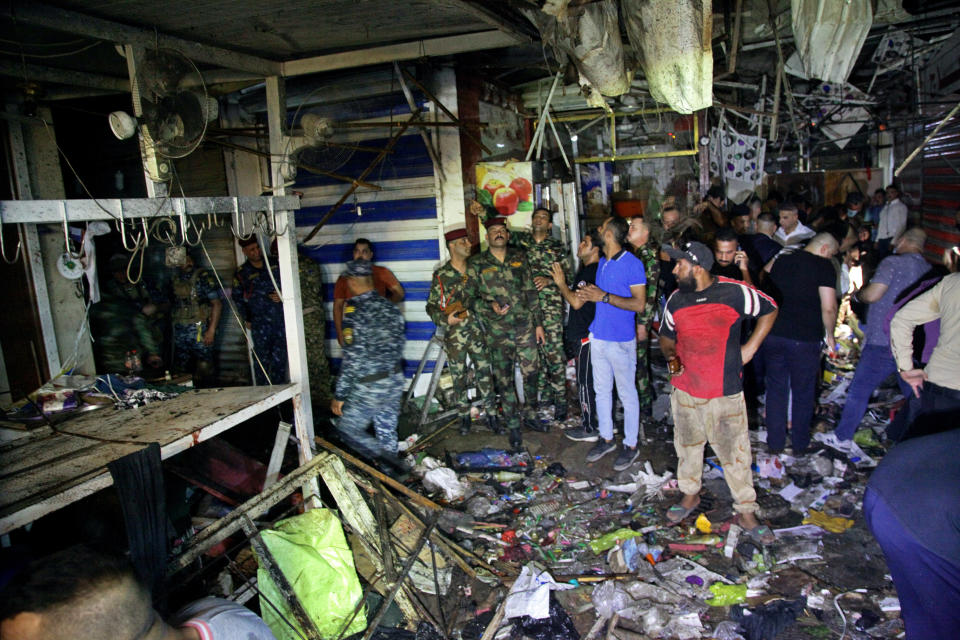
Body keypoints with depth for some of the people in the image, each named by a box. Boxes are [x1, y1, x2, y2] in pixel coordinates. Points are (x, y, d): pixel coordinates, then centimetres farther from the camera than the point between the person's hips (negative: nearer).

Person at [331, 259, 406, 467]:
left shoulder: (354, 311, -19)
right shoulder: (390, 307, 2)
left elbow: (352, 359, -20)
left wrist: (339, 395, -12)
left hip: (368, 387, -7)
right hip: (394, 382, 7)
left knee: (348, 429, 9)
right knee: (387, 432, 18)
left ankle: (391, 465, -2)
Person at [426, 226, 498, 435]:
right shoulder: (441, 275, -4)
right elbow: (431, 307, -1)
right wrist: (445, 318, -17)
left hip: (477, 331, 2)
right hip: (454, 335, -2)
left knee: (484, 374, 5)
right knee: (459, 377, 8)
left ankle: (492, 415, 15)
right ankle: (464, 416, 23)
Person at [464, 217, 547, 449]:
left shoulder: (519, 258, 7)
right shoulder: (476, 263, -2)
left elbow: (531, 292, 9)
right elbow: (469, 298, 0)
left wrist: (538, 323, 8)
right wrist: (490, 306, -18)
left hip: (525, 327, 2)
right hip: (498, 332, -2)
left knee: (530, 373, 8)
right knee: (504, 380, 6)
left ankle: (527, 414, 31)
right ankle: (513, 425, 20)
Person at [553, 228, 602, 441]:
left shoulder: (592, 272, -20)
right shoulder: (586, 269, 13)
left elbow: (576, 302, -24)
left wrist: (561, 283, -13)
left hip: (586, 336, -10)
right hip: (581, 333, 10)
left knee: (585, 382, 0)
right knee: (592, 381, 17)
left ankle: (589, 429, 10)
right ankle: (596, 420, 28)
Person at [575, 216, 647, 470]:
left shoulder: (632, 264, -14)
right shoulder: (602, 262, 11)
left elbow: (639, 304, -18)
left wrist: (604, 296, -23)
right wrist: (589, 295, -1)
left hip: (621, 340, -7)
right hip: (598, 336, 8)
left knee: (626, 394, 4)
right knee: (601, 390, 15)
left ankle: (631, 445, 17)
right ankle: (606, 438, 30)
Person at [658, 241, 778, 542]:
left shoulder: (734, 292, -10)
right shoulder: (676, 300, 2)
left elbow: (769, 310, 5)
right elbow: (666, 335, 16)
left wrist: (750, 347, 0)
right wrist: (670, 354, -6)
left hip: (725, 392, -3)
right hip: (685, 390, 4)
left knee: (735, 452, 3)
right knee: (688, 446, 17)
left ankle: (746, 513, 19)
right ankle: (690, 494, 39)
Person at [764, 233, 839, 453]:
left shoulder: (781, 261, 10)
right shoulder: (824, 266, -7)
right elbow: (828, 308, -13)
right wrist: (829, 335, 2)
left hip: (773, 334, 4)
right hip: (805, 337, -4)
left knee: (776, 389, 13)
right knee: (803, 393, 12)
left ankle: (775, 443, 20)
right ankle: (799, 444, 23)